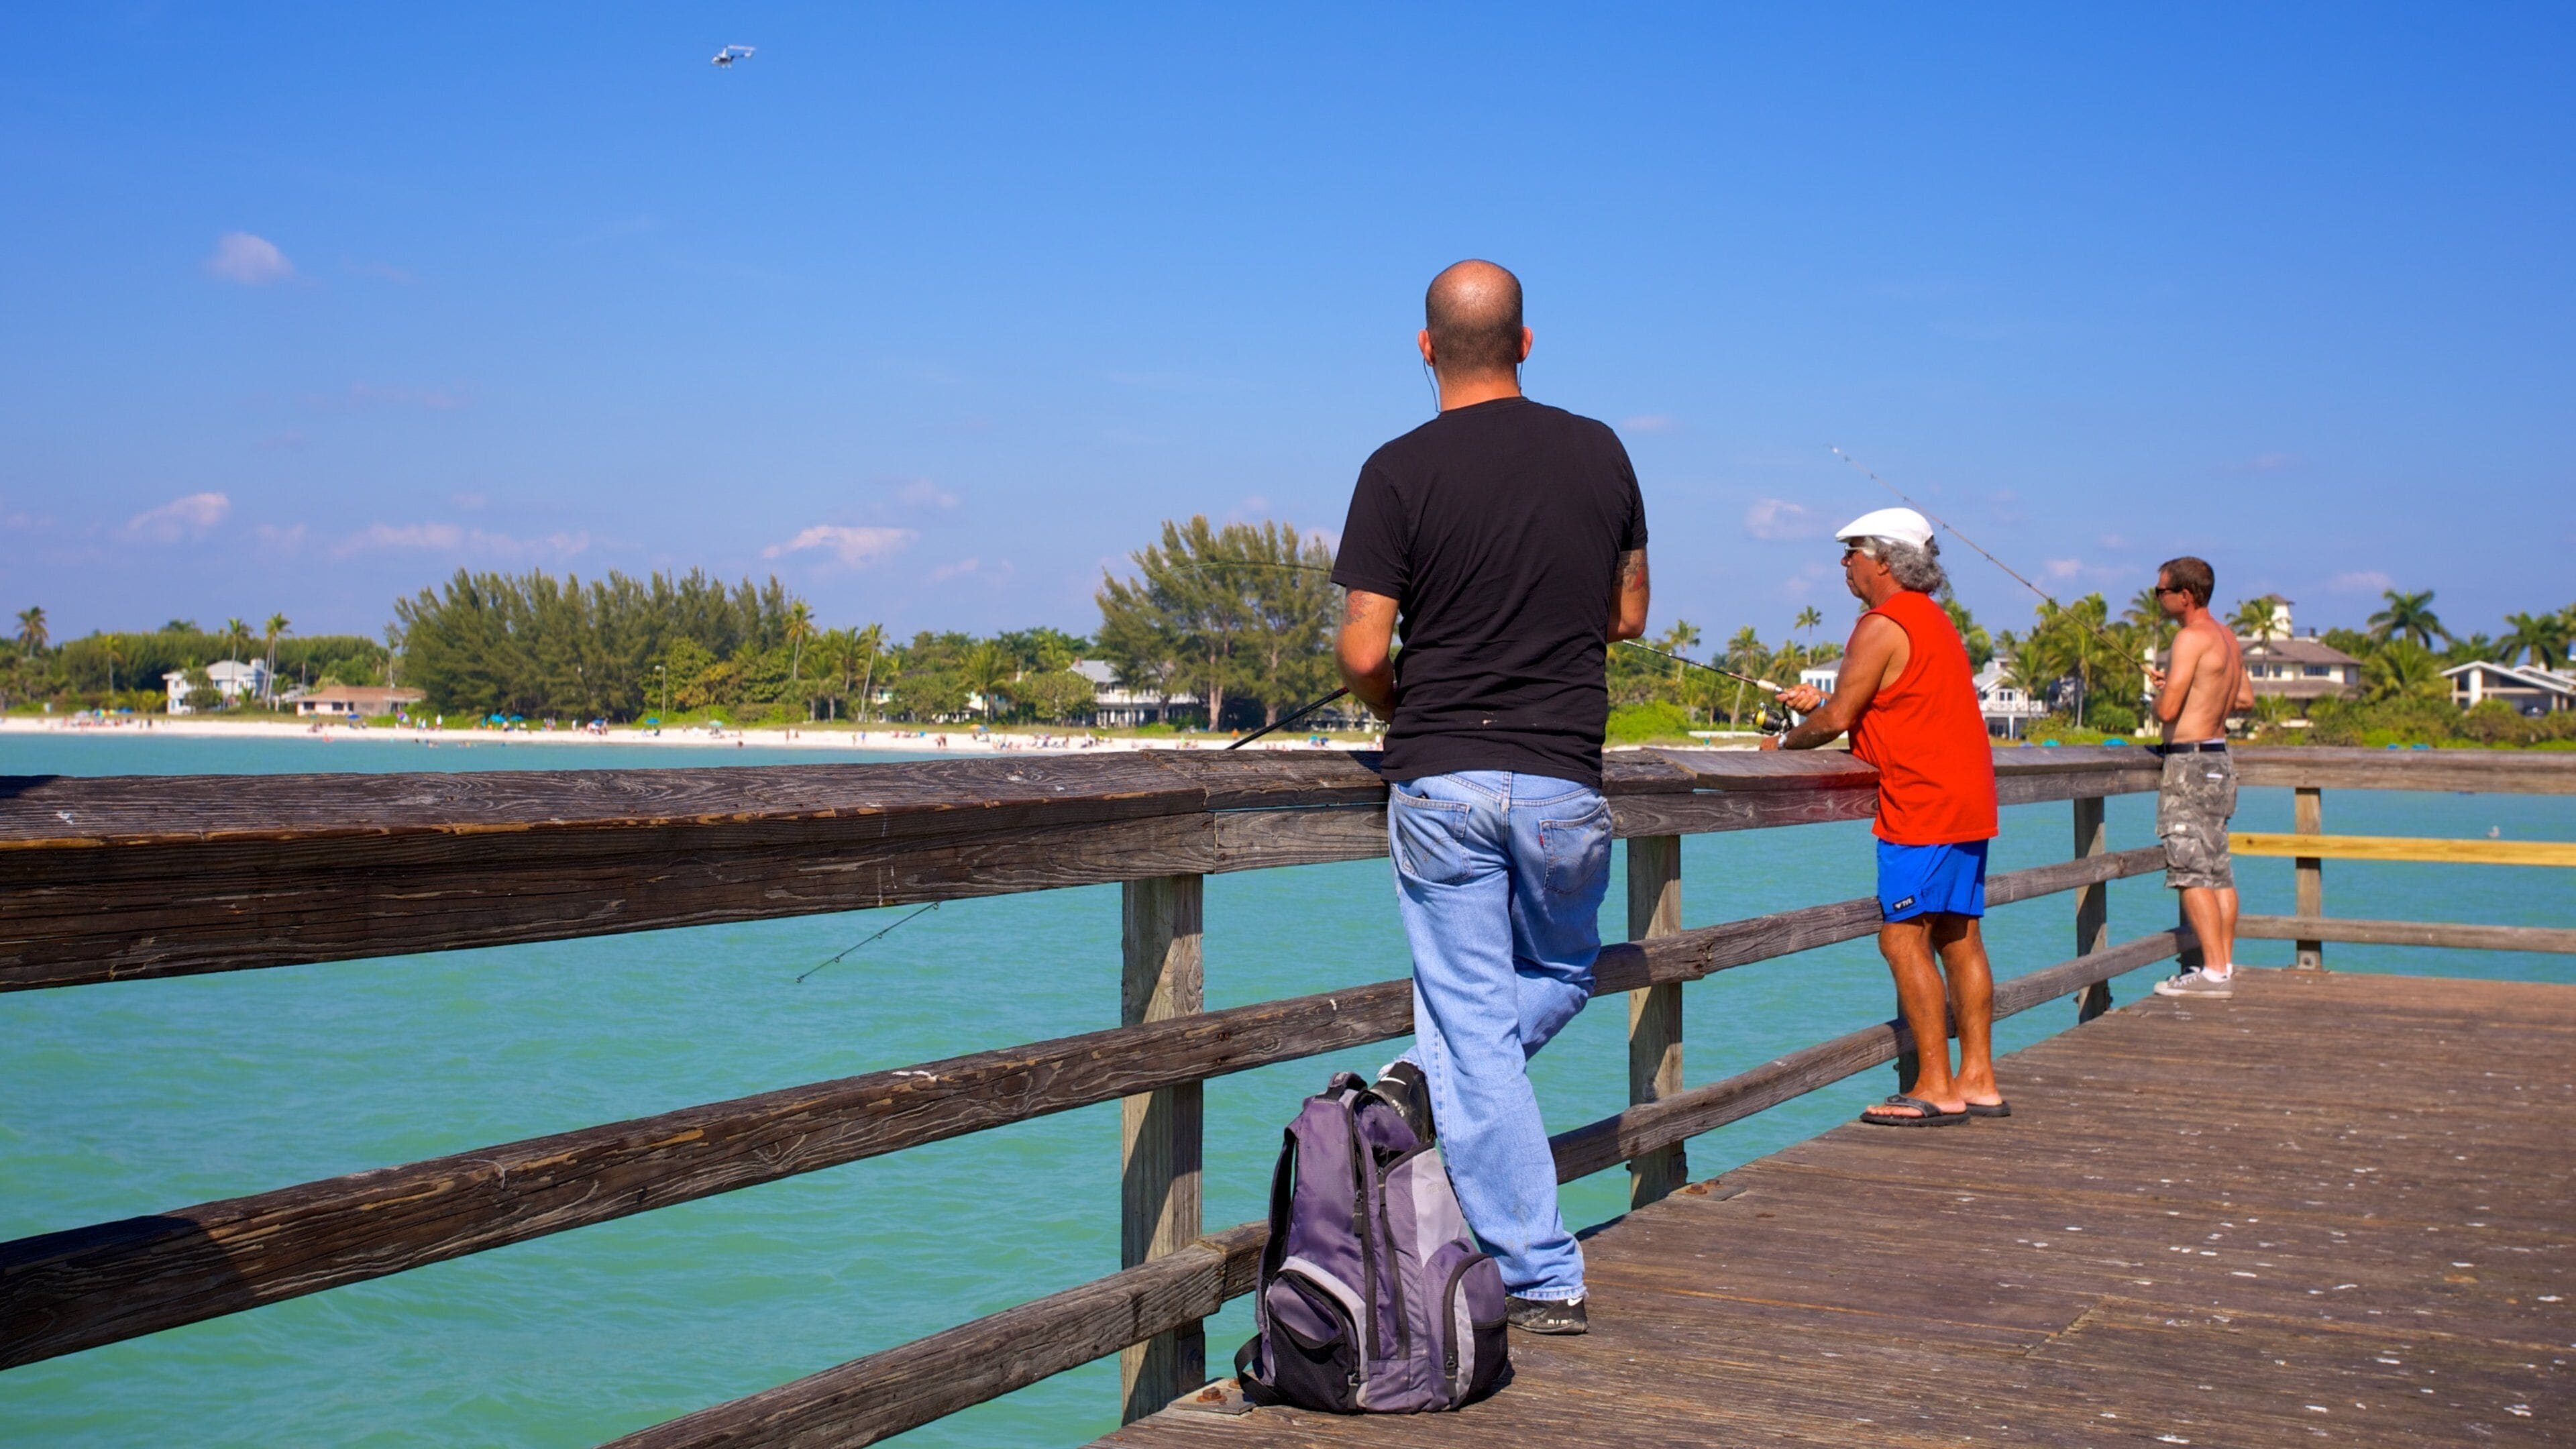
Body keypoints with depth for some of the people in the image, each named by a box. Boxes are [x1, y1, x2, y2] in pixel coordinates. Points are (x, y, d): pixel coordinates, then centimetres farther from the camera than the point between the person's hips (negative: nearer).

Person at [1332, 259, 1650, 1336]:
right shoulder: (1598, 453, 3)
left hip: (1438, 778, -2)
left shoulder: (1401, 471, -6)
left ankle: (1540, 1279, 7)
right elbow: (1629, 614, 12)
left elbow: (1363, 653, -10)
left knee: (1473, 1019, 6)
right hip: (1565, 782, 2)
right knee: (1562, 972, 27)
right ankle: (1435, 1082, 3)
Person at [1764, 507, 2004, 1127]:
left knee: (1904, 937, -8)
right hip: (1966, 802, 10)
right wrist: (1822, 702, 23)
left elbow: (1837, 720, -13)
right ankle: (1978, 1081, 11)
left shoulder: (1882, 627, -12)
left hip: (1922, 807, -10)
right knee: (1959, 939, 9)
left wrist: (1785, 742, 4)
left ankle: (1935, 1089, -9)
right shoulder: (1933, 618, 18)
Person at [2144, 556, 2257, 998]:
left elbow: (2166, 710, -20)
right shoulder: (2227, 637, 12)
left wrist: (2161, 692, 3)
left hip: (2190, 763, -10)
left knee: (2192, 872, -9)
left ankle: (2214, 973, -11)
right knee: (2218, 870, 11)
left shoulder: (2192, 638, -16)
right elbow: (2245, 698, 22)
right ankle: (2224, 966, 13)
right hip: (2218, 759, 10)